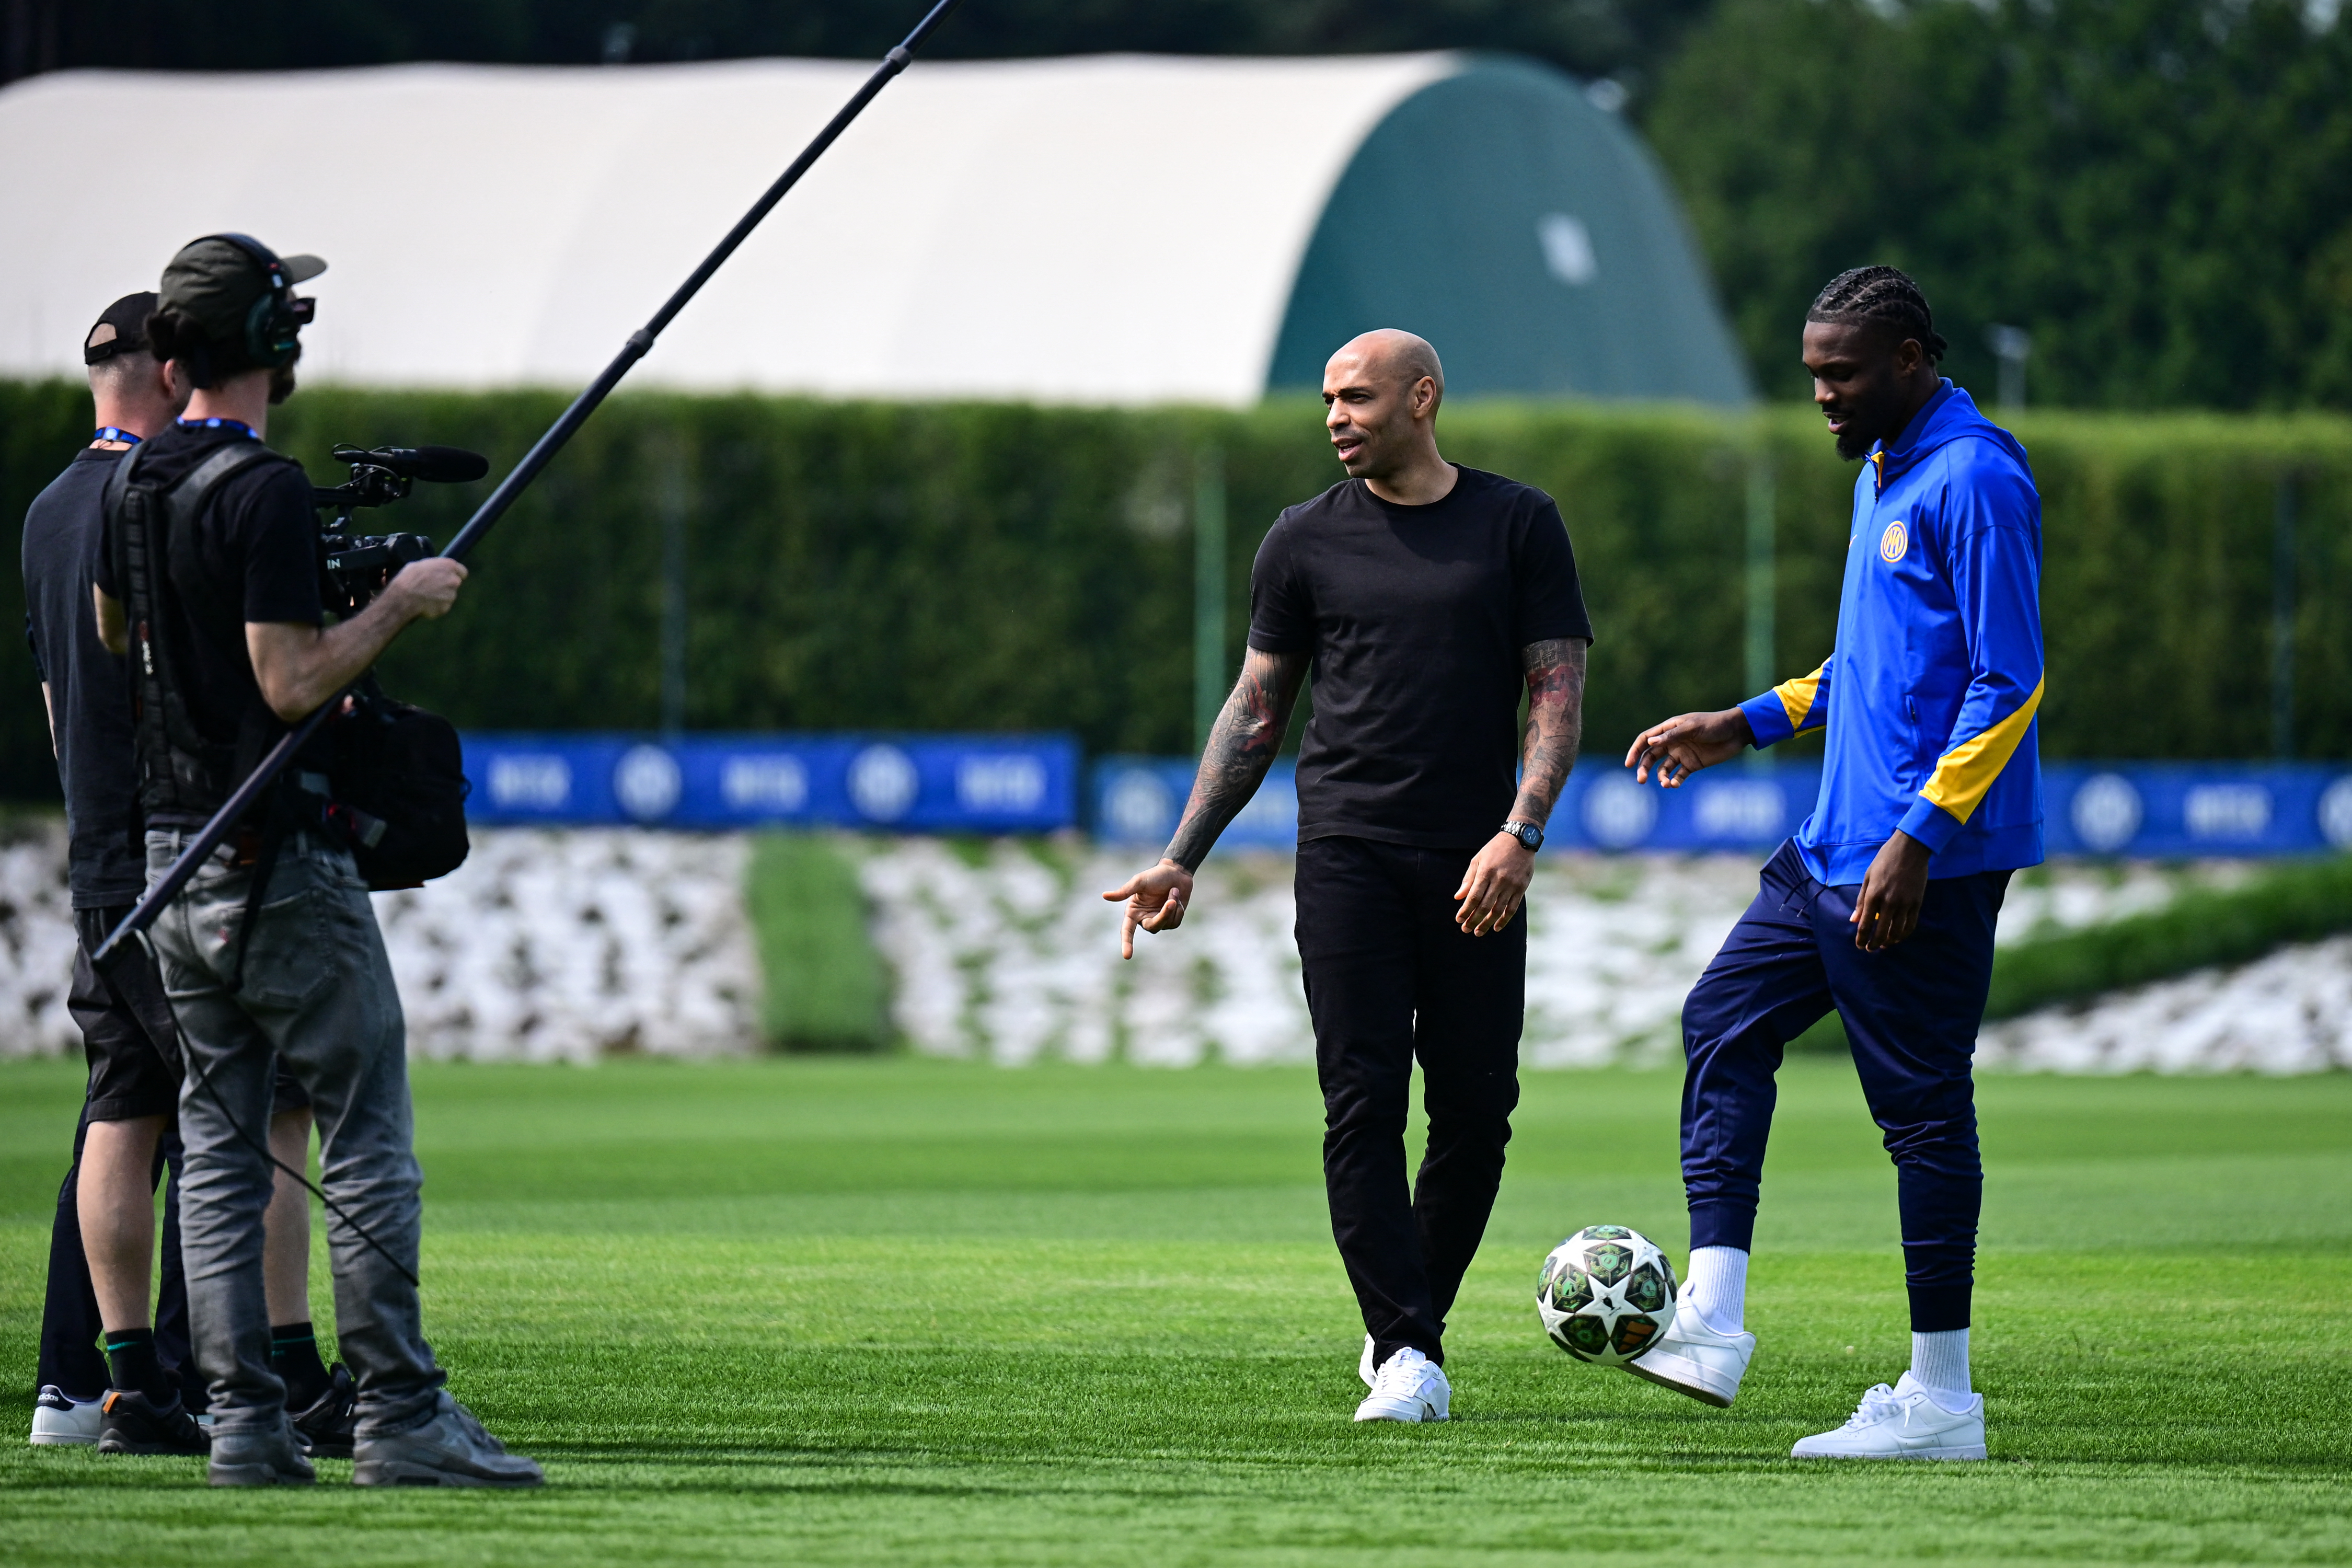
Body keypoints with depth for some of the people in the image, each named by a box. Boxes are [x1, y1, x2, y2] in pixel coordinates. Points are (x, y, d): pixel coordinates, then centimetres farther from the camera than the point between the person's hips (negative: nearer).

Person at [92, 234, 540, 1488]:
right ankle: (398, 1417, -4)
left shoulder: (133, 482, 9)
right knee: (367, 1141, -3)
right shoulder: (263, 489, -17)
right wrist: (401, 603, -8)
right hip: (281, 864, -8)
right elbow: (293, 683, -21)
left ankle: (241, 1422, 4)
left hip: (174, 852, 8)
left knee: (216, 1145, 7)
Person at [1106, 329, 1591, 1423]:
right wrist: (1182, 860, 9)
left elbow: (1558, 690, 3)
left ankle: (1408, 1324, 18)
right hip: (1348, 855, 0)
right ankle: (1407, 1356, -11)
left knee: (1475, 1110, 0)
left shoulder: (1518, 525, 6)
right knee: (1364, 1104, -10)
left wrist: (1520, 834, -11)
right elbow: (1256, 709, 15)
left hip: (1475, 869, 0)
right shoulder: (1306, 542, 10)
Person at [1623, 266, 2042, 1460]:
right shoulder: (1881, 474, 16)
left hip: (1922, 865, -10)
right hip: (1836, 852, 10)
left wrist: (1921, 838, -24)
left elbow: (2010, 683, -19)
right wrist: (1750, 725, 19)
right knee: (1724, 1023, 8)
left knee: (1921, 1105, -5)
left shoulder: (1973, 480, -15)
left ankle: (1940, 1401, 1)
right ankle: (1711, 1325, 6)